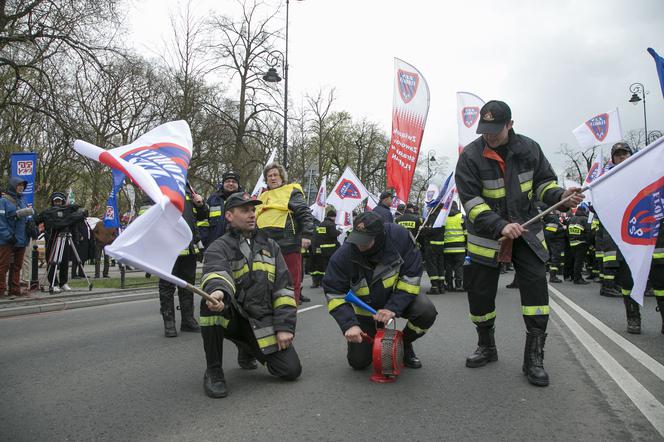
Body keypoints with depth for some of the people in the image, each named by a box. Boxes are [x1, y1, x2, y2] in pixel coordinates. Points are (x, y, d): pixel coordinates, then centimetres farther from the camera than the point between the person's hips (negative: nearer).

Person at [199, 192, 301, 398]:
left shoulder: (270, 245, 10)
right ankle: (213, 371, -15)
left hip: (263, 322, 3)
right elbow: (216, 275, -26)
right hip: (231, 317, -3)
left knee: (291, 370, -9)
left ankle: (249, 348, 23)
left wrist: (285, 326, -6)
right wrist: (217, 290, -51)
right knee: (211, 302, -35)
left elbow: (283, 287, 5)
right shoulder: (219, 248, -3)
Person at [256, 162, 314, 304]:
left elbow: (305, 214, -6)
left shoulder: (291, 192, 4)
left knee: (292, 281, -2)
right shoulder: (263, 197, 25)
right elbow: (256, 220, 31)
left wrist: (306, 235, -17)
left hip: (288, 245, -6)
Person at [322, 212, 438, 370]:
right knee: (358, 362, -4)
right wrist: (349, 324, -32)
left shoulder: (398, 235, -29)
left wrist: (393, 308, -30)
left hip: (399, 295, 0)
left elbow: (412, 274, -22)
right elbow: (334, 293, -20)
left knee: (426, 312, -30)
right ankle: (373, 340, 32)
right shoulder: (344, 254, -28)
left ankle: (404, 343, 4)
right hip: (365, 307, 0)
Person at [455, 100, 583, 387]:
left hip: (526, 233, 2)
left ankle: (534, 359, 5)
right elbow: (471, 201, -18)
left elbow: (544, 182, 8)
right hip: (486, 236, -1)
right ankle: (486, 348, 30)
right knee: (480, 293, 5)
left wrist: (560, 196, -14)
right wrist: (500, 226, -30)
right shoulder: (470, 156, -12)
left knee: (536, 288, -8)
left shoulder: (529, 148, -3)